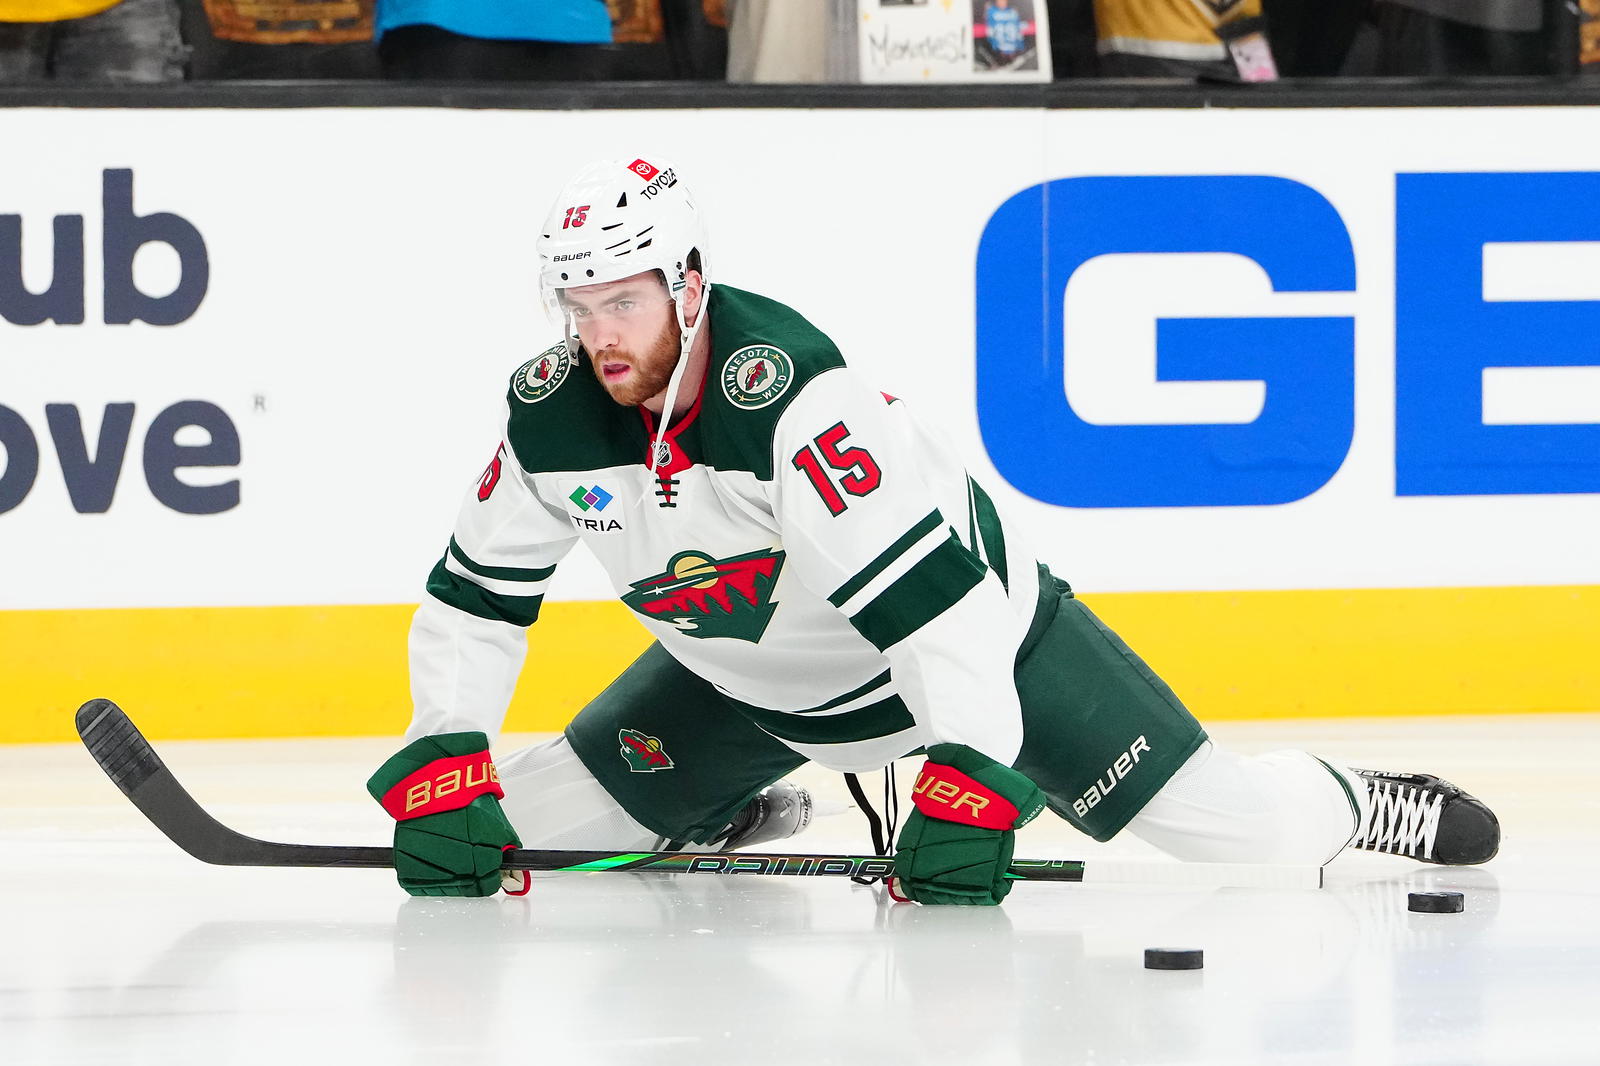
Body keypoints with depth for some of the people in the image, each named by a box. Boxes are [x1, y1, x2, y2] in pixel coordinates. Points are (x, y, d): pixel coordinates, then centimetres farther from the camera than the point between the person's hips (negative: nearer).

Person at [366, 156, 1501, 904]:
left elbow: (930, 594, -40)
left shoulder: (791, 396, -38)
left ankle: (1362, 805, 23)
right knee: (528, 823, 0)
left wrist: (967, 790, -45)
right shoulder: (553, 416, -18)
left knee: (1232, 822, -10)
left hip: (975, 622, -6)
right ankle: (730, 814, 29)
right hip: (746, 682, 6)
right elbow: (475, 598, -5)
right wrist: (440, 775, -16)